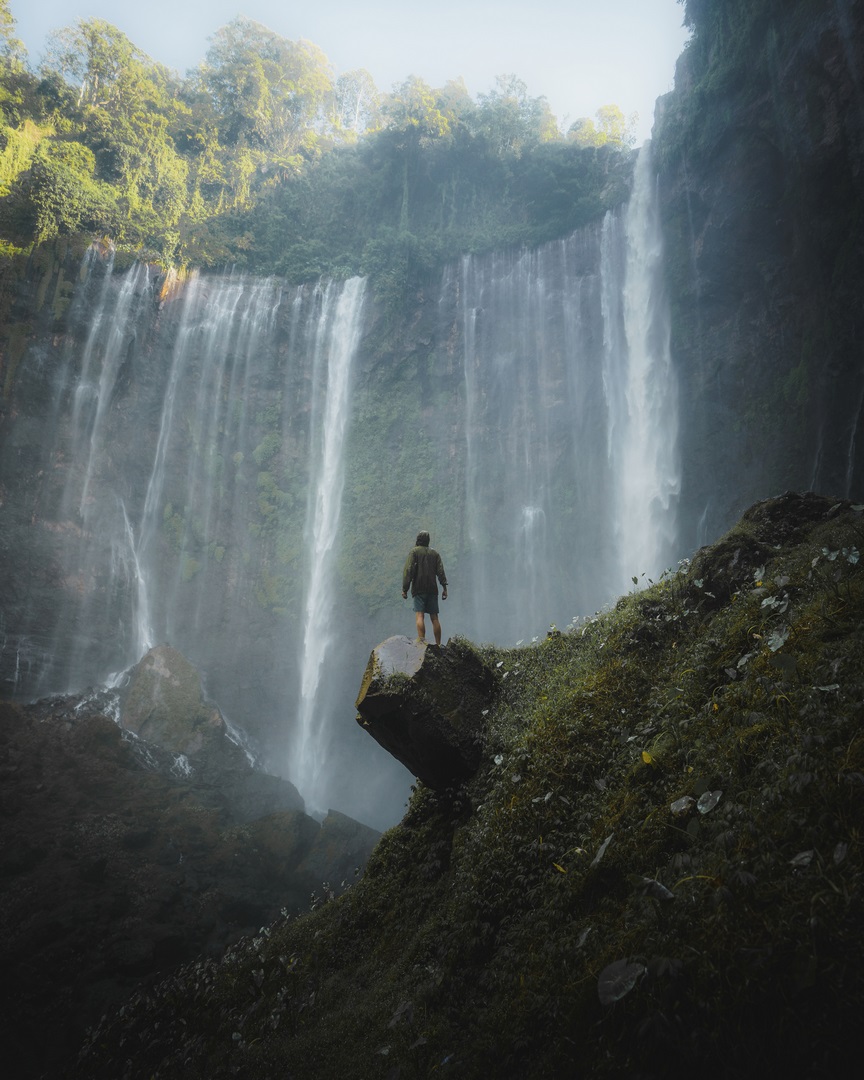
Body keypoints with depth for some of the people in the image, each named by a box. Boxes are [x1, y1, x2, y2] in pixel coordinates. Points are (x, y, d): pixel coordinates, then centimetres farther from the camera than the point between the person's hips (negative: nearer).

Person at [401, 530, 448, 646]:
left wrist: (405, 589, -8)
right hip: (432, 589, 4)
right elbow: (440, 571, 5)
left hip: (419, 589, -4)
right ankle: (438, 645, 6)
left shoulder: (414, 552, 2)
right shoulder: (434, 553, 15)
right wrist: (444, 587, 2)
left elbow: (408, 570, -7)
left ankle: (422, 641, -26)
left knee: (419, 616, -12)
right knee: (434, 617, 7)